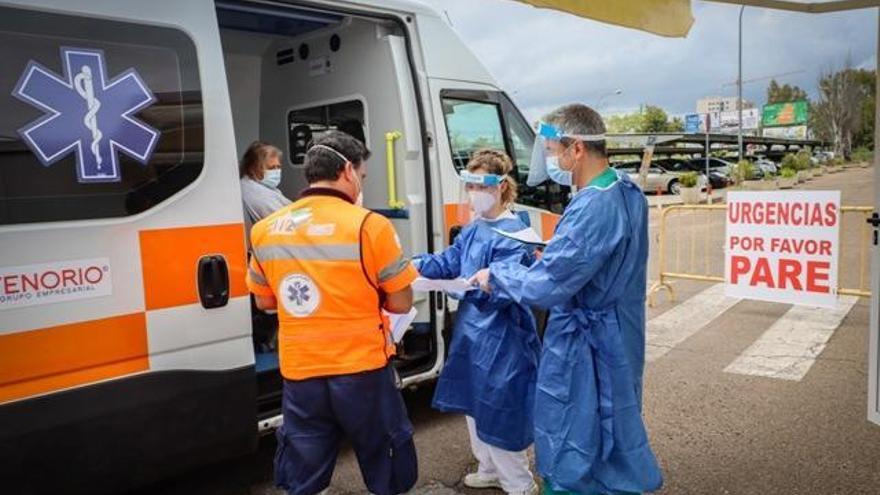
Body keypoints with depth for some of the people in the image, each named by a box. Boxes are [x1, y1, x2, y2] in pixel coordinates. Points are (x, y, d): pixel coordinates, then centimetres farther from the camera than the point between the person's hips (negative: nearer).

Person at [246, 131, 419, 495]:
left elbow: (264, 301, 13)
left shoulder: (265, 230, 1)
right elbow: (401, 303, -8)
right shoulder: (369, 225, -13)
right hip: (362, 371, -3)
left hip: (299, 374, 4)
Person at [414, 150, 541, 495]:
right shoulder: (474, 229, 9)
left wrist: (460, 286, -34)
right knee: (474, 406, 22)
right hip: (472, 330, 9)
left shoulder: (512, 235, -20)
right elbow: (448, 262, 9)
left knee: (497, 414, 3)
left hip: (501, 339, -9)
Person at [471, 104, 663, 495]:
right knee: (613, 434, 25)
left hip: (585, 348, -10)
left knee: (572, 460, 7)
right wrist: (553, 256, 7)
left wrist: (496, 275, -11)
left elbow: (545, 287, -27)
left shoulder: (592, 208, -29)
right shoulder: (627, 192, 4)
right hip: (616, 340, 10)